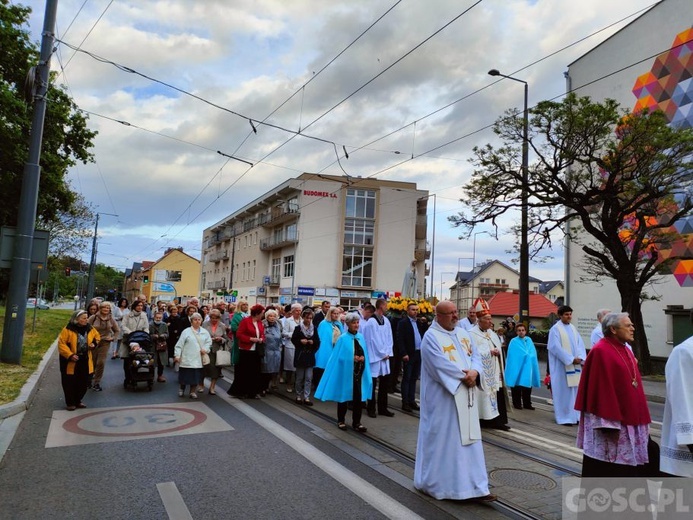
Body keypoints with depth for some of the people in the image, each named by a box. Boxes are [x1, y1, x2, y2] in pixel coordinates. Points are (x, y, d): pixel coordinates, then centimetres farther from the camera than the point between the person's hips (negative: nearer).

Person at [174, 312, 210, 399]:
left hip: (198, 359, 2)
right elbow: (179, 344, -3)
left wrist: (206, 349, -8)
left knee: (196, 376, 3)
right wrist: (177, 355, -8)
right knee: (185, 375, 5)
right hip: (187, 358, -2)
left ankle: (193, 391, 17)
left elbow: (209, 342, 11)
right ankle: (181, 389, 30)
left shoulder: (205, 332, 9)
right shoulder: (186, 332, -2)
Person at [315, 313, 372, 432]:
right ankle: (341, 421, 26)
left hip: (359, 372, 4)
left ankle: (356, 422, 17)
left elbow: (364, 355, 9)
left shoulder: (361, 337, 5)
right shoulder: (343, 339, -10)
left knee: (358, 397, 5)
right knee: (344, 396, 10)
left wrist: (362, 358, -11)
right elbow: (340, 357, -10)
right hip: (346, 372, -4)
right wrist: (352, 359, -18)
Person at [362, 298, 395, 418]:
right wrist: (383, 354, -8)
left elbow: (389, 338, 9)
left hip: (385, 357, 7)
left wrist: (388, 353, -2)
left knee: (385, 383, 11)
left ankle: (383, 408, 22)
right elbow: (373, 341, -15)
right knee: (373, 384, 3)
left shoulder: (386, 320, 6)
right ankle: (371, 409, 15)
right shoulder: (371, 322, -16)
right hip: (375, 357, -7)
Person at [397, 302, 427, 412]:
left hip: (419, 353, 6)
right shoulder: (403, 322, -6)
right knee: (407, 379, 1)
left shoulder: (419, 322, 14)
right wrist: (404, 353, -17)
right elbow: (400, 339, -12)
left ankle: (412, 401, 20)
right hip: (409, 354, -6)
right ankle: (405, 402, 7)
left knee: (414, 379, 12)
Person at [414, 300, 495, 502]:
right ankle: (435, 483, 22)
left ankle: (474, 487, 16)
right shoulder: (431, 337, -12)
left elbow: (475, 356, 8)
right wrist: (463, 376, -15)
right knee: (443, 439, 3)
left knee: (468, 439, 8)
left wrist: (474, 372, -12)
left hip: (465, 397, 7)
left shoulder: (463, 333, 11)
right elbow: (440, 366, -20)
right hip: (443, 397, -7)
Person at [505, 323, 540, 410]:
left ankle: (527, 404, 19)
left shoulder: (529, 340, 8)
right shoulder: (514, 341, -8)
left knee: (527, 386, 9)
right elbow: (512, 357, -11)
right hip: (517, 367, -5)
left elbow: (533, 355, 9)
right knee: (517, 387, 1)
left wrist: (528, 356, -5)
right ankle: (517, 404, 12)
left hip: (527, 367, 5)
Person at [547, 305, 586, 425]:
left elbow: (580, 344, 9)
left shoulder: (573, 328, 12)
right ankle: (565, 417, 5)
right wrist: (571, 359, -16)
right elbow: (556, 347, -14)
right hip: (562, 365, -6)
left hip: (575, 365, 6)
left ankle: (575, 415, 16)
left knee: (575, 390, 8)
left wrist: (580, 358, -8)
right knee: (564, 391, -2)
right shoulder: (555, 329, -8)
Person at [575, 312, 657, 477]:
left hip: (629, 419, 9)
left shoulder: (626, 351, 11)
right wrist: (609, 422, -22)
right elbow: (601, 389, -20)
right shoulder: (601, 352, -17)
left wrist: (640, 419, 16)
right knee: (605, 469, 3)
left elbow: (633, 385, 17)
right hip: (610, 421, -9)